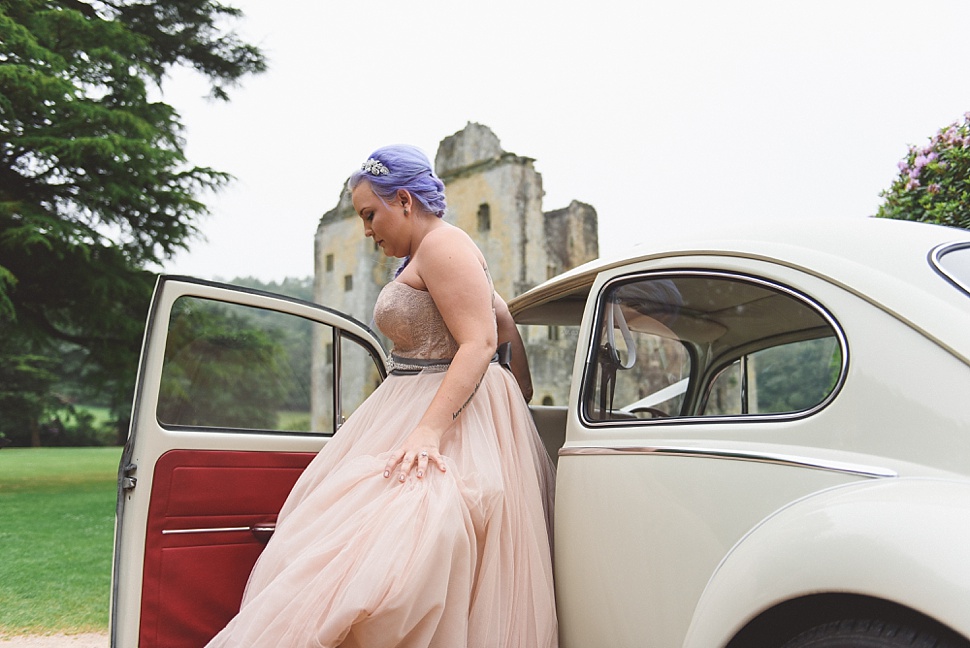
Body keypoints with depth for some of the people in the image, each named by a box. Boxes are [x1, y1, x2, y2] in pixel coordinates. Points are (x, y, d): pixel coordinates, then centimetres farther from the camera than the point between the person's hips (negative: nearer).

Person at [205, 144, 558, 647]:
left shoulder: (442, 243, -12)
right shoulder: (425, 257, 20)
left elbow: (479, 344, -23)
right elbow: (506, 323, 26)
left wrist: (428, 430, -32)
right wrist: (521, 393, 30)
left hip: (454, 414, -11)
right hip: (415, 407, 11)